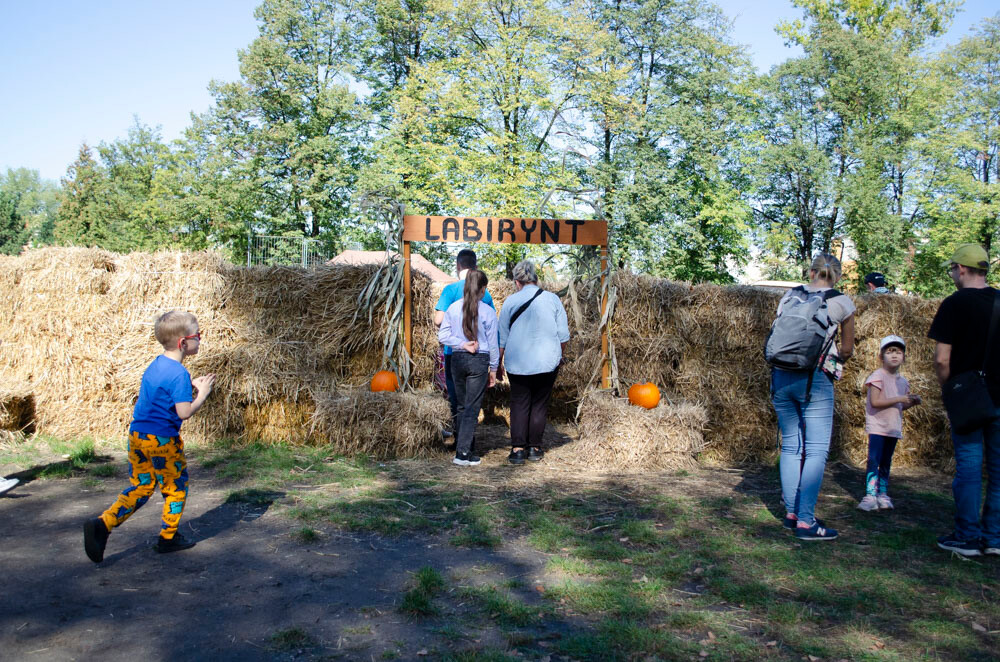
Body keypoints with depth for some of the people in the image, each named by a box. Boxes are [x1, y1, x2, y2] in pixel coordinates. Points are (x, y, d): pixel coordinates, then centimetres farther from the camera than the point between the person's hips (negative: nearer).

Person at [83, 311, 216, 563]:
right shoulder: (179, 373, -19)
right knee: (175, 487, 11)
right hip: (162, 439, -8)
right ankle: (168, 537, 21)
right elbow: (184, 412, -22)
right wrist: (203, 393, -8)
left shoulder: (156, 364, 9)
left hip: (137, 435, 8)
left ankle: (102, 524, -1)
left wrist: (191, 384, 13)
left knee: (140, 487, 15)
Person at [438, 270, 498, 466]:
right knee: (472, 407, 0)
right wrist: (493, 369, 6)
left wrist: (462, 344, -7)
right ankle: (463, 453, -3)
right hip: (479, 361, -4)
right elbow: (492, 343, -2)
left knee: (462, 406, 16)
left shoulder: (453, 308, 2)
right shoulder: (487, 311, -7)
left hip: (457, 359, 4)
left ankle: (461, 446, 22)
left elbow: (442, 335, -1)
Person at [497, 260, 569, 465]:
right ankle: (535, 448, 13)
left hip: (517, 363, 0)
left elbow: (502, 338, 4)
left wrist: (498, 364, 13)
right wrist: (559, 357, 19)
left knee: (519, 405, 6)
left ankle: (517, 449, 3)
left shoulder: (511, 301, 0)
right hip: (547, 363, 1)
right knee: (540, 405, 9)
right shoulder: (553, 299, 1)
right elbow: (563, 335, 4)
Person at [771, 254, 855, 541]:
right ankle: (805, 521, -4)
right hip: (815, 381, -4)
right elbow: (847, 349, 11)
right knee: (816, 451, -1)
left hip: (781, 377, 4)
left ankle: (791, 513, 18)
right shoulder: (842, 302, 2)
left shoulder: (789, 296, 10)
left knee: (790, 446, 13)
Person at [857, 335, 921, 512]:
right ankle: (870, 496, -13)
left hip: (893, 427, 7)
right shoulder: (877, 376, -9)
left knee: (886, 462, 11)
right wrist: (899, 399, -20)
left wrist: (912, 403, 1)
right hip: (877, 426, -7)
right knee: (873, 460, -12)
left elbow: (899, 407, 21)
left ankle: (883, 495, 17)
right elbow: (875, 402, -19)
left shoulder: (903, 381, 13)